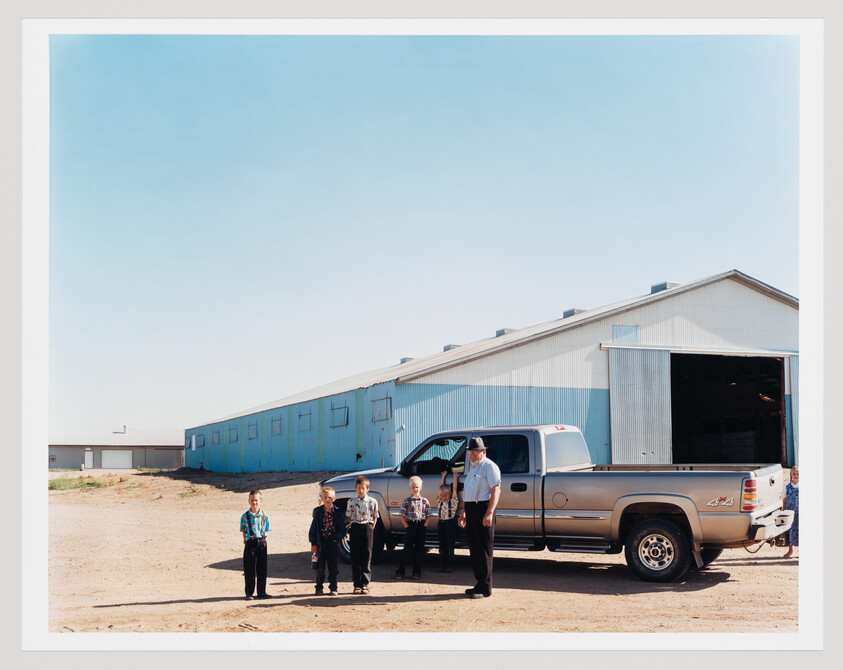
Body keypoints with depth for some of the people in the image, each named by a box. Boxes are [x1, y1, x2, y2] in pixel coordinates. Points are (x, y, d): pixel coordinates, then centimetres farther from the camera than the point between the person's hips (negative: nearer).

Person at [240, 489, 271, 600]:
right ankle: (249, 593, 11)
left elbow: (266, 531, 8)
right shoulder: (245, 516, -1)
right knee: (249, 568, 1)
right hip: (250, 542, -1)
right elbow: (244, 531, 6)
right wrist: (245, 541, 2)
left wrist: (262, 540, 1)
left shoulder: (264, 516, 2)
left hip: (261, 542, 1)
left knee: (262, 568, 7)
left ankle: (261, 592, 18)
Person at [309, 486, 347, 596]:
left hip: (333, 542, 0)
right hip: (320, 543, 1)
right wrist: (313, 543, -2)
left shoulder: (337, 511, 0)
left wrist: (337, 538, -12)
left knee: (332, 567, 5)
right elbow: (313, 527, 2)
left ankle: (333, 587, 14)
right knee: (320, 567, 5)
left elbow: (342, 529, 3)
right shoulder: (318, 511, 1)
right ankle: (319, 588, 15)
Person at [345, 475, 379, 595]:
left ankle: (365, 584, 5)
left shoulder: (372, 502, 1)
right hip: (355, 528, 1)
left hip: (367, 528, -1)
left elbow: (375, 517, 8)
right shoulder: (351, 502, 4)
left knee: (366, 557, 0)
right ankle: (357, 584, 6)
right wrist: (351, 530, 5)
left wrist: (370, 529, 2)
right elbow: (349, 517, 12)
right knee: (355, 557, 2)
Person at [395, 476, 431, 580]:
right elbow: (403, 516, 1)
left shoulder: (425, 501, 7)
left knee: (419, 549, 5)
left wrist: (425, 525, -4)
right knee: (407, 549, -5)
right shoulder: (406, 501, 1)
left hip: (421, 527, 2)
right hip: (410, 525, -2)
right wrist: (406, 526, -8)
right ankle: (400, 571, 0)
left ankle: (417, 572, 12)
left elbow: (428, 516, 9)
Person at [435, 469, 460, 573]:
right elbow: (441, 487, 13)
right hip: (441, 523, 5)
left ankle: (450, 566, 2)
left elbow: (454, 488, -4)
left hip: (450, 523, -5)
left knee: (450, 546, -2)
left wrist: (455, 477, 4)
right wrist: (443, 476, 18)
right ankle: (442, 565, 8)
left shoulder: (453, 501, -2)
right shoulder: (441, 501, 9)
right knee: (442, 546, 6)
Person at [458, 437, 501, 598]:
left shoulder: (489, 466, -8)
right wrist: (463, 512, 24)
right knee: (474, 548, 12)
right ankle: (480, 583, 20)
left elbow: (496, 490, -17)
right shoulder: (472, 467, 21)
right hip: (471, 511, 9)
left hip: (483, 509, -9)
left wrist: (489, 513, -24)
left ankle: (485, 588, 0)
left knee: (484, 549, -5)